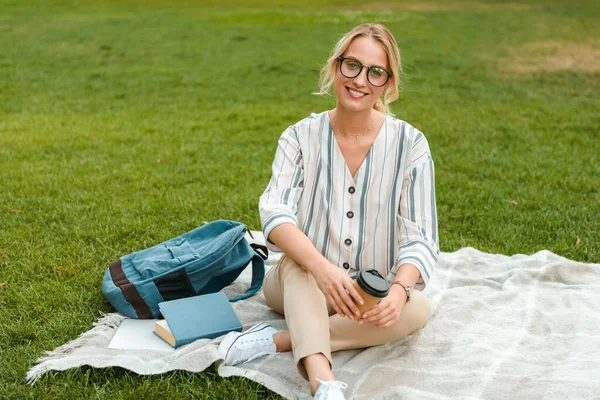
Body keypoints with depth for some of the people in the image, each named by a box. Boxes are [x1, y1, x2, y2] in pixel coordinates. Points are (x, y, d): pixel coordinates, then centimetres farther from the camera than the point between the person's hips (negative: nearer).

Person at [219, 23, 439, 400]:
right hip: (304, 284, 0)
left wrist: (399, 290, -35)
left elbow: (419, 238, -13)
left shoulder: (410, 144, -9)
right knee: (298, 264, -33)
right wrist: (320, 266, -43)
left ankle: (279, 340, -28)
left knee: (418, 309, -29)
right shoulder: (301, 136, -8)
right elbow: (275, 212, -23)